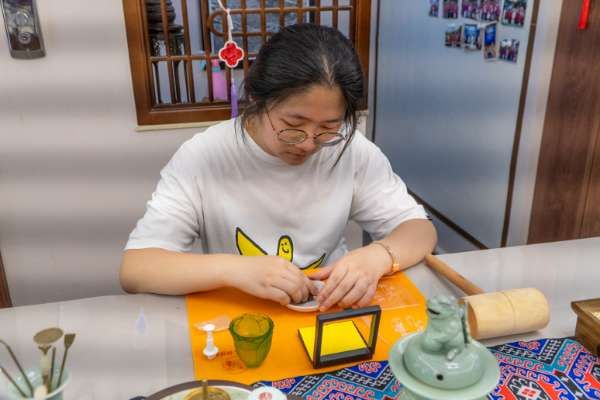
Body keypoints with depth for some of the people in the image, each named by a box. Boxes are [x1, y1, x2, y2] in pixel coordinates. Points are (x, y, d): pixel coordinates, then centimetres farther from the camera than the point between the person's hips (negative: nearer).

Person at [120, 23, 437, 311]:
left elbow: (420, 229, -3)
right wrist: (233, 269, -30)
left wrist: (376, 255, -24)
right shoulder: (202, 157, -14)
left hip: (332, 311, 2)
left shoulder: (351, 149, -9)